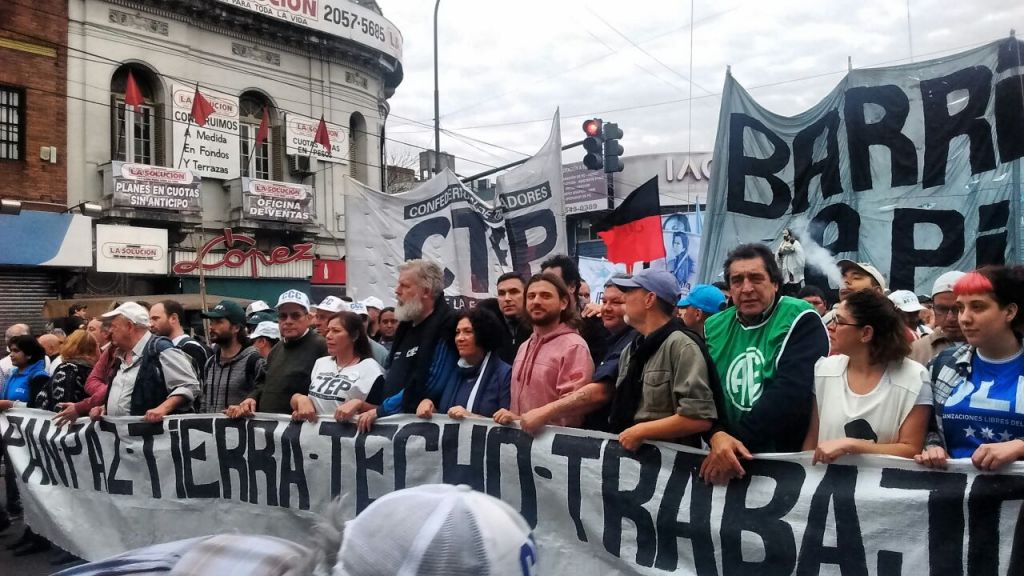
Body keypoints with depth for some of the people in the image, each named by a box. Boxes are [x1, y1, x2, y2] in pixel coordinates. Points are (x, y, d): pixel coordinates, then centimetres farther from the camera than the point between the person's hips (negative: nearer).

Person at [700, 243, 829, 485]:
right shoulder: (714, 327, 7)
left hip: (789, 458, -3)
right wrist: (717, 436, -18)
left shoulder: (800, 320, -6)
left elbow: (791, 392, -17)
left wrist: (737, 440, -21)